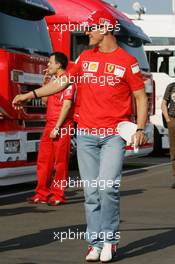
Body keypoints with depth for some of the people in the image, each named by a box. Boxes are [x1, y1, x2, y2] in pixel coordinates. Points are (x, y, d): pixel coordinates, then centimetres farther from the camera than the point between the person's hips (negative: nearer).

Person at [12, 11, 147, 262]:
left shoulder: (127, 61, -1)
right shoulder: (85, 57, 12)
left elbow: (141, 97, 1)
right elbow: (62, 83, 20)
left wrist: (140, 129, -11)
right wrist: (29, 95, 17)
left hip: (114, 135, -4)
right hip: (86, 135, 4)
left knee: (108, 187, -16)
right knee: (91, 191, 2)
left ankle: (109, 239, 0)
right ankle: (95, 242, 8)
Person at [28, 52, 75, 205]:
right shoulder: (55, 80, 19)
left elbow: (67, 105, -17)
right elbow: (45, 100, 25)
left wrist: (57, 127, -19)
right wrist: (45, 82, 13)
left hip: (61, 127, -9)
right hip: (50, 124, 9)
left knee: (60, 162, -3)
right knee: (44, 160, 8)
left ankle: (58, 195, 1)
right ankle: (42, 193, 13)